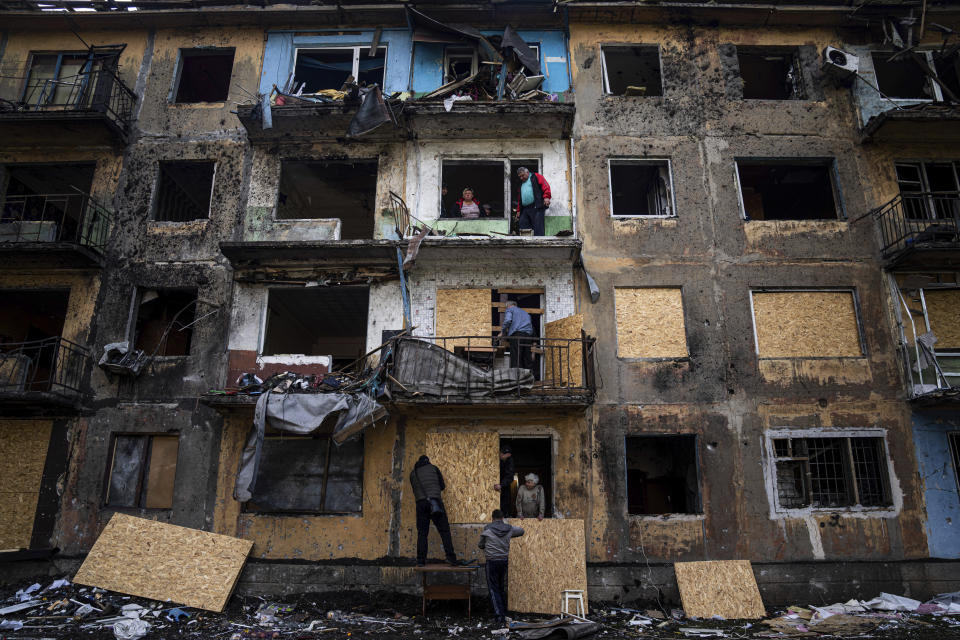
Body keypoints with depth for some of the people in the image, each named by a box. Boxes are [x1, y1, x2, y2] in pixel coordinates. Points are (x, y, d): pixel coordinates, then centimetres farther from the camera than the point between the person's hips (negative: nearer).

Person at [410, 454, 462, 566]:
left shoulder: (413, 473, 20)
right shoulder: (433, 468, 15)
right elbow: (442, 486, 17)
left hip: (420, 502, 2)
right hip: (435, 500, -2)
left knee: (422, 533, 6)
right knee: (444, 530, 0)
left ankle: (420, 560, 0)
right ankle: (450, 556, -8)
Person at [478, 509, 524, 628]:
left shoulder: (487, 529, -9)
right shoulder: (509, 529, 1)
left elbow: (481, 545, 1)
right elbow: (521, 531, 20)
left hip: (492, 562, -4)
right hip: (504, 561, 4)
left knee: (494, 589, 2)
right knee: (502, 588, 19)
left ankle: (500, 617, -6)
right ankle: (504, 613, 26)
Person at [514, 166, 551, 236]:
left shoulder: (536, 177, 9)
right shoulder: (521, 184, 29)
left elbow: (545, 186, -5)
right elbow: (519, 199, 31)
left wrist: (546, 197, -20)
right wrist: (518, 210, 22)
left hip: (536, 207, -7)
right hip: (525, 210, 7)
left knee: (537, 229, -12)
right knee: (522, 227, -2)